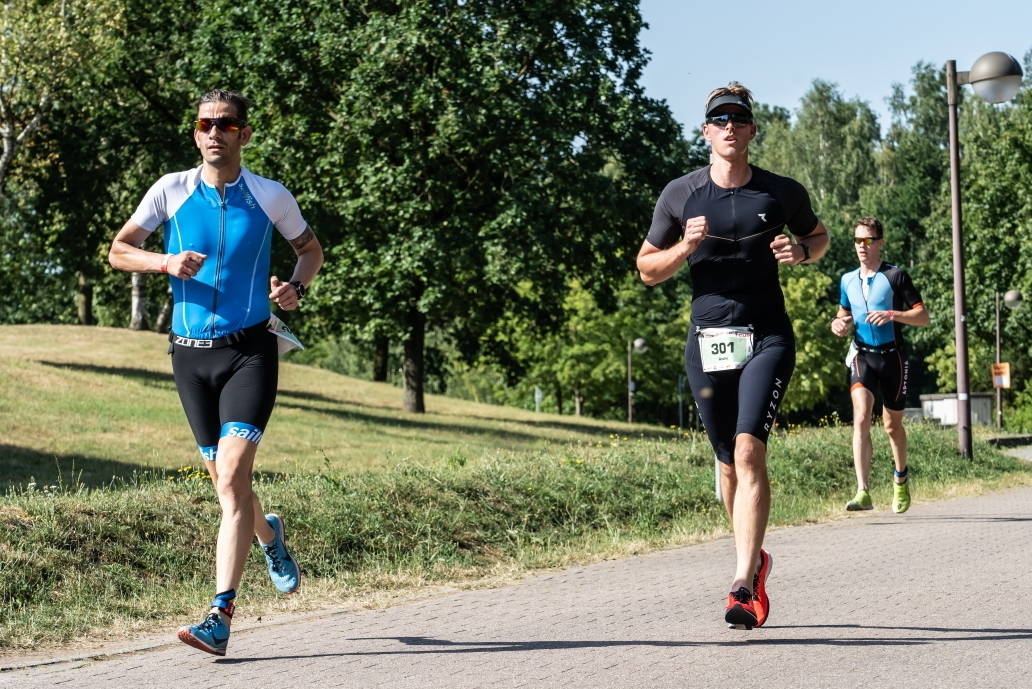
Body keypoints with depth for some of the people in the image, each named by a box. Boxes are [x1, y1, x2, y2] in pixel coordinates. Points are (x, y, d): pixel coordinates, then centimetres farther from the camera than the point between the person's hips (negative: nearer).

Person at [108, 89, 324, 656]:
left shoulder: (272, 198, -1)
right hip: (191, 353, 3)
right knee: (224, 482, 11)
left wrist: (297, 286, -6)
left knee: (232, 474, -18)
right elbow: (118, 251, 8)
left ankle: (221, 618, -21)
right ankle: (269, 536, 47)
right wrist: (166, 262, -12)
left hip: (250, 349, -3)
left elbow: (310, 248, 15)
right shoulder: (171, 191, 2)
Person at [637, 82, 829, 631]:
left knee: (749, 448, -19)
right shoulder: (680, 195, 4)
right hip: (707, 340, 2)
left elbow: (819, 237, 21)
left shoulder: (782, 192, 3)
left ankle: (743, 586, -23)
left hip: (767, 338, -2)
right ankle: (755, 560, 32)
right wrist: (685, 247, -10)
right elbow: (647, 269, 10)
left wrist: (801, 252, -2)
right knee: (728, 462, 9)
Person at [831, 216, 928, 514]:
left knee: (892, 425, 10)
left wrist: (893, 314, -20)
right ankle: (863, 492, -28)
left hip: (892, 356, -2)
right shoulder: (847, 280, 10)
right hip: (862, 355, 2)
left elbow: (923, 316, -4)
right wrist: (839, 324, 3)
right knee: (861, 417, -20)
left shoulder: (895, 276, -3)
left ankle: (901, 479, 39)